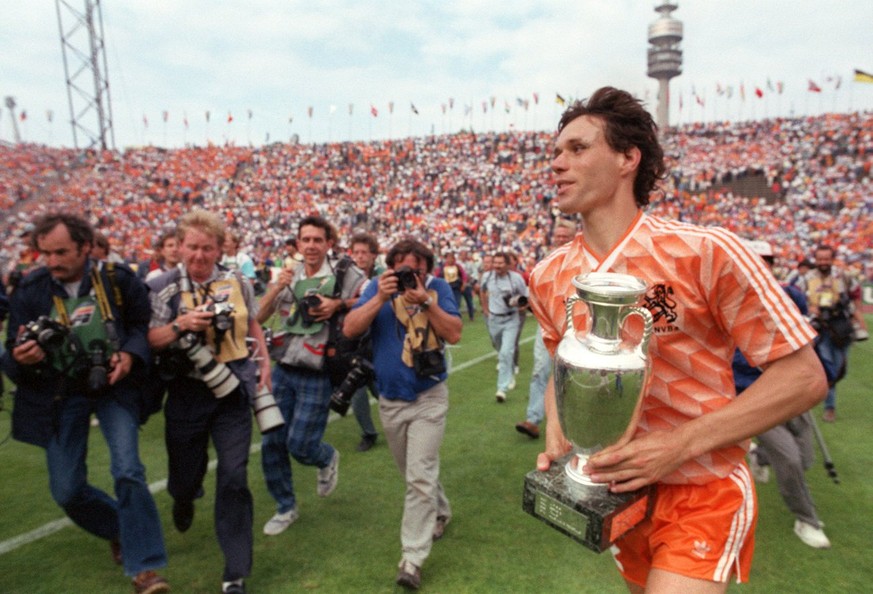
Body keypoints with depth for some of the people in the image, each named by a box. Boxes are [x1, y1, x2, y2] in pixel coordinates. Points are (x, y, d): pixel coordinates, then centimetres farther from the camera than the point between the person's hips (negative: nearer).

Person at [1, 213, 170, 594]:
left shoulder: (119, 279, -10)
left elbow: (143, 325, 0)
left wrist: (129, 354, -19)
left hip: (114, 387, -2)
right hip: (60, 394, 2)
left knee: (128, 472, -13)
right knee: (66, 490, 5)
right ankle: (121, 530, 35)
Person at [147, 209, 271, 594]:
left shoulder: (238, 283, 2)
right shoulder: (163, 287, -3)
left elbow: (252, 325, 16)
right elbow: (151, 341, -4)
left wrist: (264, 361, 7)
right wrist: (180, 324, -21)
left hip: (232, 390, 0)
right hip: (186, 393, 0)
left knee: (234, 477, -3)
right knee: (186, 472, 15)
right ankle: (183, 500, 58)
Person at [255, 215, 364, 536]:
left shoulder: (343, 275, -6)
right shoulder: (287, 276, 7)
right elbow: (258, 317, 3)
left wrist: (338, 305, -19)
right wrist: (277, 288, -13)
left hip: (317, 375, -5)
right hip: (282, 371, 5)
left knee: (299, 444, -3)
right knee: (271, 443, 8)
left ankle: (328, 459, 34)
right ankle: (286, 507, 30)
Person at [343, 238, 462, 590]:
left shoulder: (438, 287, -8)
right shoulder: (378, 288, -5)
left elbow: (454, 334, -16)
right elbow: (349, 330, -15)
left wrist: (426, 302, -27)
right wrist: (380, 299, -27)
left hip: (428, 398, -3)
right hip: (390, 400, 3)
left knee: (420, 478, -4)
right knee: (414, 472, 21)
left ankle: (412, 558, 9)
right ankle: (440, 513, 48)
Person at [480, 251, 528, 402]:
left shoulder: (516, 278, -12)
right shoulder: (487, 276, -3)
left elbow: (525, 298, -2)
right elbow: (482, 291, 18)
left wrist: (519, 303, -23)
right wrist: (485, 309, 16)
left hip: (511, 319, -4)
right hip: (493, 319, 4)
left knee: (506, 353, -16)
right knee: (500, 350, 20)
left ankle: (502, 389, -15)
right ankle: (511, 374, 47)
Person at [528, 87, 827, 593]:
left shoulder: (707, 253, -21)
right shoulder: (548, 277, -5)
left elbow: (803, 376, -16)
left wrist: (678, 444, -25)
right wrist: (556, 437, -7)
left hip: (702, 495, -5)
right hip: (616, 492, 6)